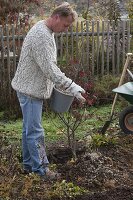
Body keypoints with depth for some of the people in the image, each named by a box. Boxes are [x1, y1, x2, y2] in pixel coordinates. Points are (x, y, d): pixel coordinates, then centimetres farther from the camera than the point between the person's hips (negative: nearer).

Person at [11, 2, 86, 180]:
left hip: (33, 87, 10)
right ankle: (40, 169, 8)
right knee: (35, 131, -2)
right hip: (30, 90, -10)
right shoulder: (41, 35, -24)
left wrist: (66, 85, 15)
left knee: (29, 129, 17)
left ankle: (28, 164, 27)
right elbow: (49, 68, -27)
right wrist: (71, 86, -25)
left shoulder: (46, 32, 9)